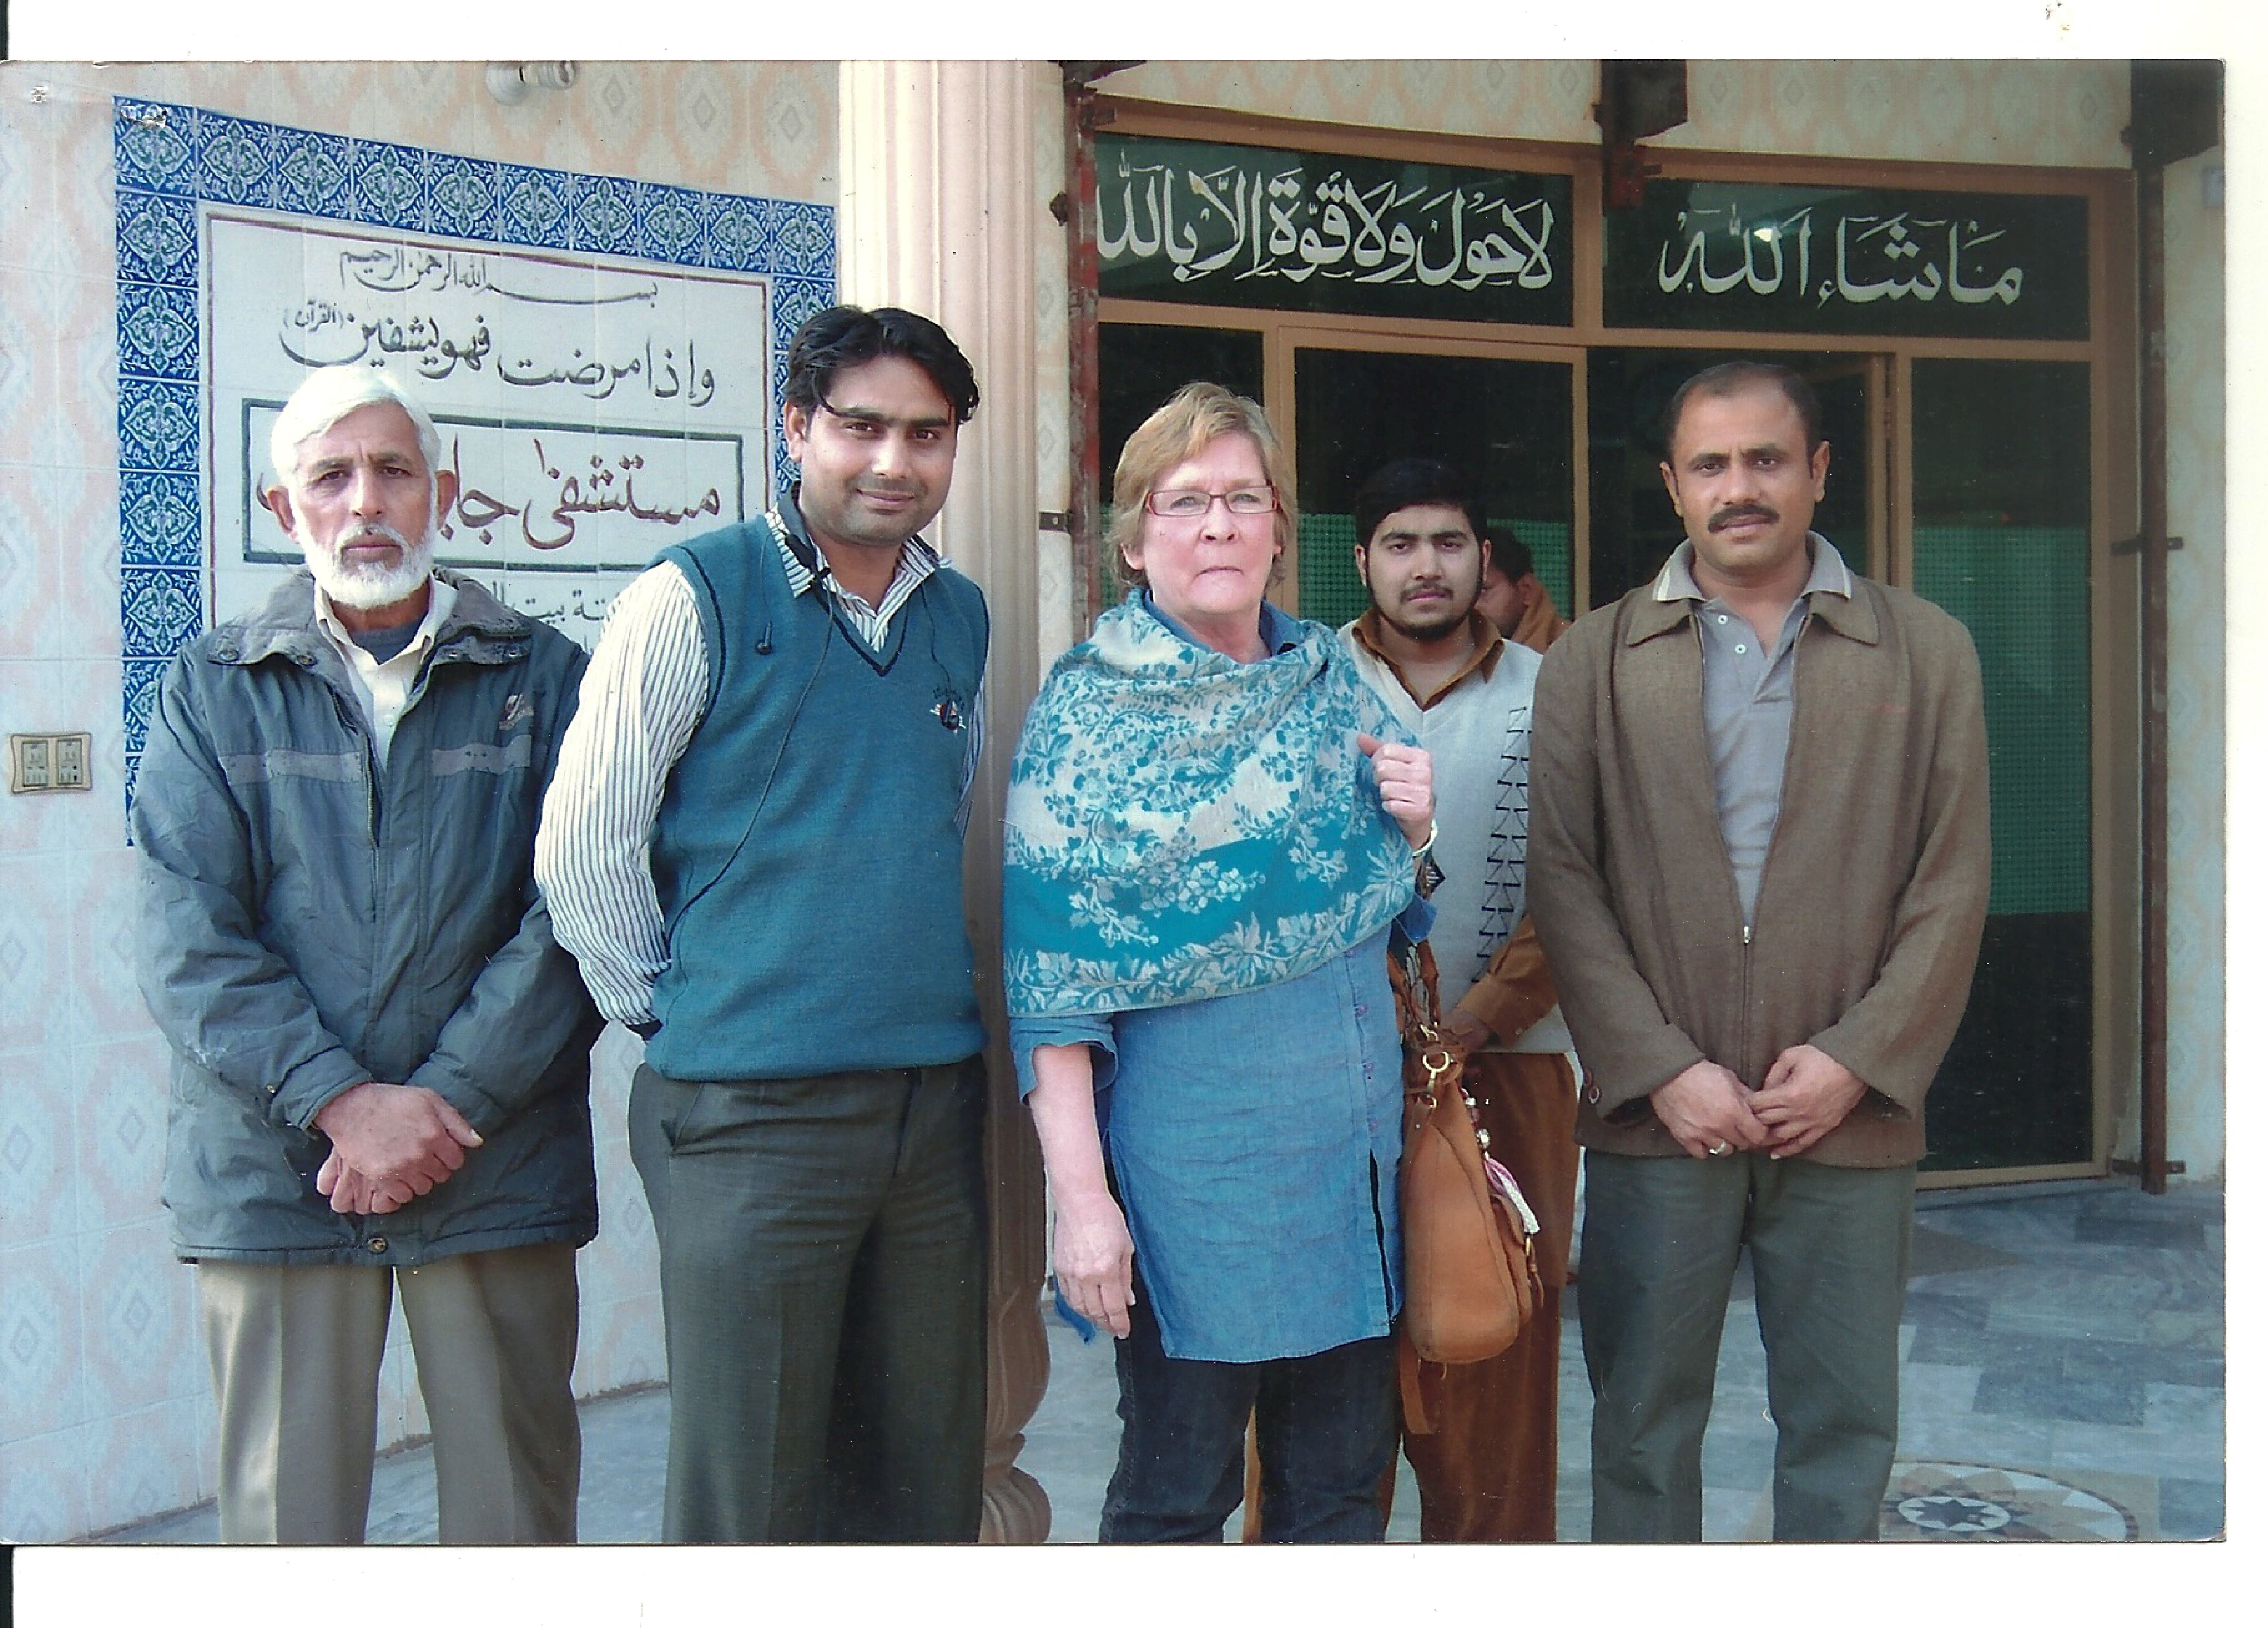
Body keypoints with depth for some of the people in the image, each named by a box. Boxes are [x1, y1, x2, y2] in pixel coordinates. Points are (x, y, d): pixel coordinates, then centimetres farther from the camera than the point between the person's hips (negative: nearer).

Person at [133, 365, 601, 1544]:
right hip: (271, 1172, 0)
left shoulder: (546, 681, 7)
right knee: (283, 1515, 5)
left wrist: (446, 1100, -11)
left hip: (498, 1171, 0)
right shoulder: (215, 687, 9)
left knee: (516, 1510, 5)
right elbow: (186, 939, -1)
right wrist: (343, 1101, -13)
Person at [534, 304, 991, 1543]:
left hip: (934, 1100, 5)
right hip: (751, 1110, -5)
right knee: (747, 1490, 3)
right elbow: (581, 847, -6)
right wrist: (673, 1014, 0)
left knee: (926, 1478, 13)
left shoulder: (963, 618, 11)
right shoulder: (695, 598, -7)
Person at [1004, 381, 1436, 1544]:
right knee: (1177, 1491, 7)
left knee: (1343, 1479, 14)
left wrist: (1412, 827, -3)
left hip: (1356, 1129, 5)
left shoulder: (1331, 676, 9)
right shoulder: (1086, 705, -7)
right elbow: (1052, 969, -11)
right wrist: (1082, 1195, -17)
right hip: (1190, 1135, -5)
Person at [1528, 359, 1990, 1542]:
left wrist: (1860, 1059, -8)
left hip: (1851, 1117, 1)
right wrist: (1660, 1068, -10)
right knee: (1642, 1420, 9)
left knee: (1844, 1422, 10)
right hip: (1655, 1119, 0)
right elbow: (1559, 879, -1)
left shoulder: (1927, 653, 7)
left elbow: (1954, 883, 3)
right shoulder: (1592, 663, 5)